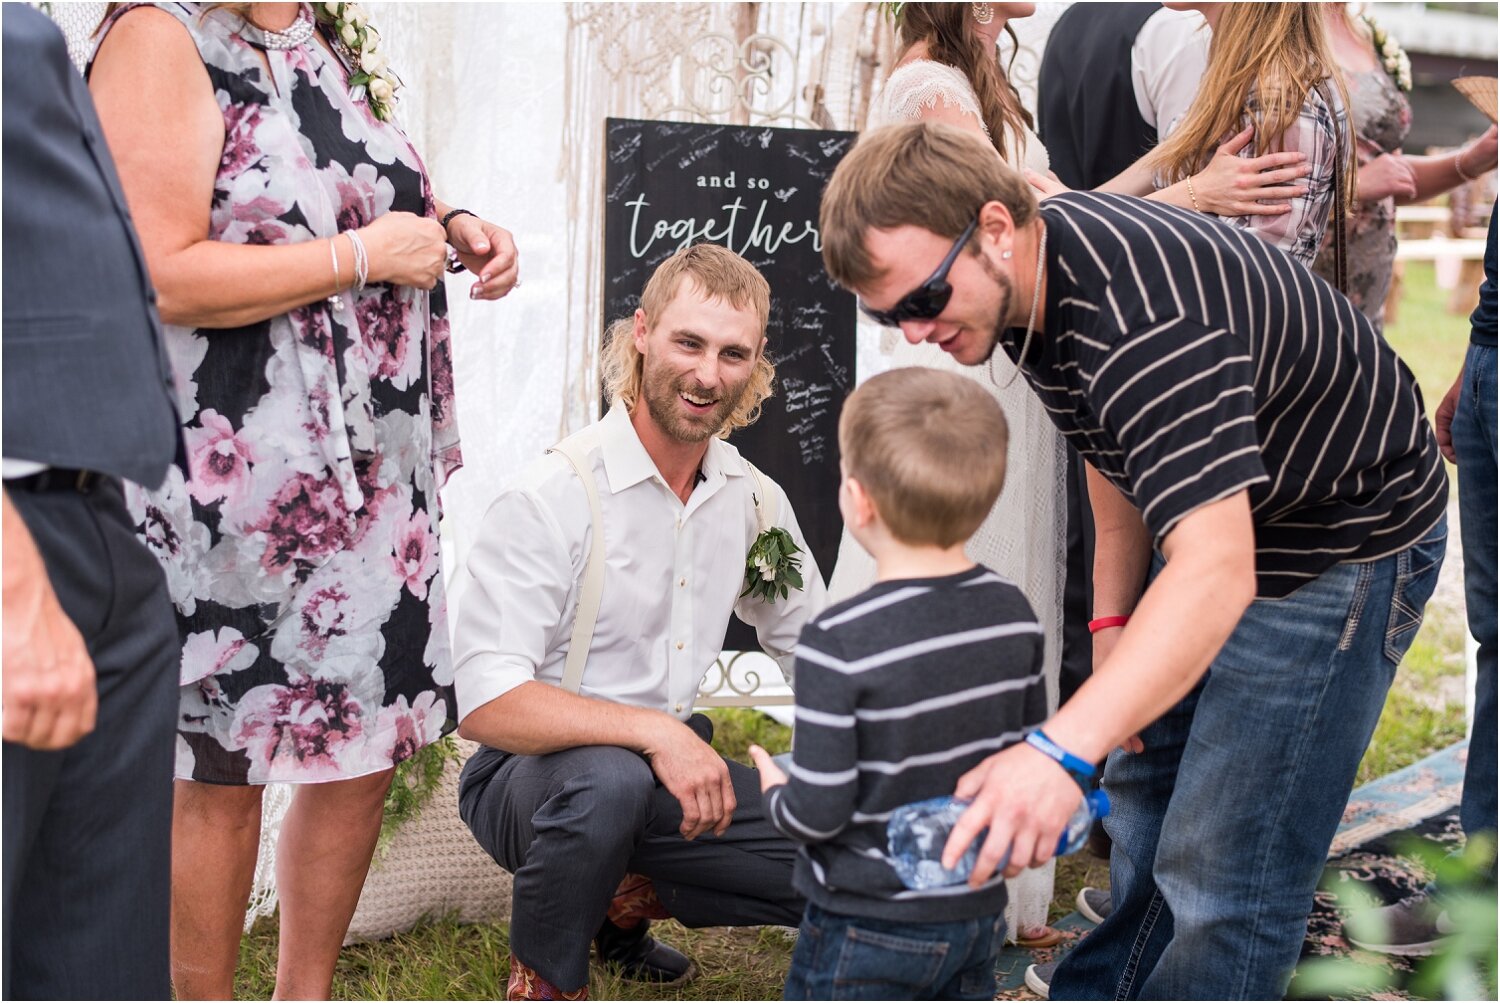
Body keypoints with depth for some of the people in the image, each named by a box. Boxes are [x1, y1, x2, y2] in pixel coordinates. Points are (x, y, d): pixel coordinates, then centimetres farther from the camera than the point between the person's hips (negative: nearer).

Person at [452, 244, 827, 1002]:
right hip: (530, 774, -6)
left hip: (671, 772, 6)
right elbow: (485, 703, -26)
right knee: (610, 777, -39)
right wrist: (653, 731, -34)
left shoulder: (754, 500, 1)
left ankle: (627, 900, 11)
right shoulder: (554, 497, -19)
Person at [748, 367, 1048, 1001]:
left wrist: (777, 795, 2)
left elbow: (817, 812, -19)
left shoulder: (838, 644, -24)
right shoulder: (1015, 616, -4)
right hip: (978, 913, 6)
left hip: (867, 923, -6)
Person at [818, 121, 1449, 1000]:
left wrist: (1062, 751, -57)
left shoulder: (1143, 320, -38)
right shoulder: (1032, 268, -7)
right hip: (1211, 519, 10)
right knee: (1144, 795, 22)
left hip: (1342, 548, -10)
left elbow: (1217, 573, -48)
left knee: (1222, 869, -12)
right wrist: (1115, 617, 0)